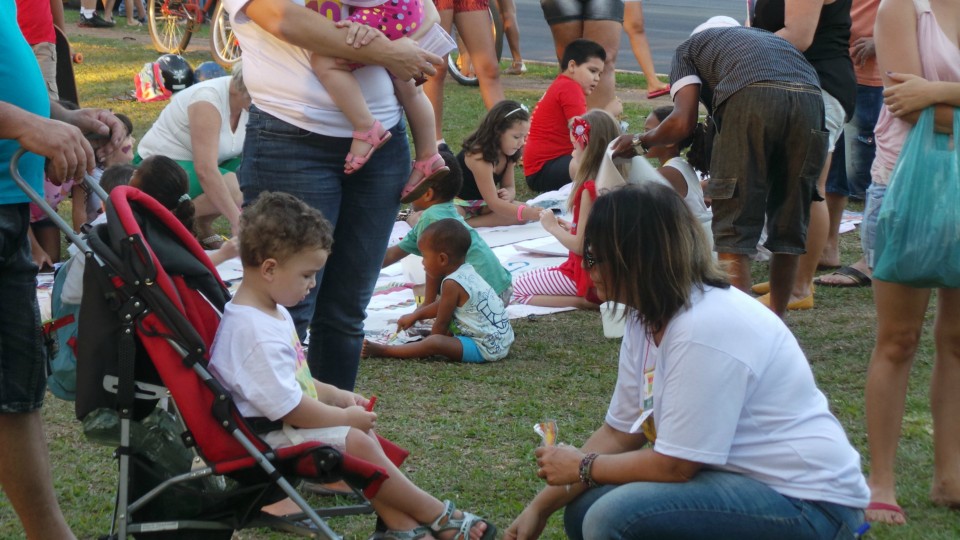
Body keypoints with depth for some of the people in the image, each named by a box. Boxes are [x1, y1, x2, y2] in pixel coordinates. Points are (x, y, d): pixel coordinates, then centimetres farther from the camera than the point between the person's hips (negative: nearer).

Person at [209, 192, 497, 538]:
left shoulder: (273, 313, 11)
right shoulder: (255, 333, -27)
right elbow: (289, 407, -27)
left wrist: (337, 396, 12)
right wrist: (345, 416, -13)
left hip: (288, 425, 12)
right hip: (267, 440, -12)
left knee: (363, 431, 7)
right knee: (355, 441, -20)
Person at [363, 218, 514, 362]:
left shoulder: (452, 284, -18)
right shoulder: (467, 272, 11)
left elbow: (441, 324, -9)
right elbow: (444, 305, 27)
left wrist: (428, 345, 7)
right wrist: (415, 316, 36)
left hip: (485, 348, -11)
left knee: (434, 343, -25)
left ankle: (383, 350, -18)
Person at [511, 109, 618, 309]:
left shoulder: (590, 190, -23)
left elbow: (580, 246, -21)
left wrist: (553, 227, -6)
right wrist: (571, 228, 9)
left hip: (589, 278, -9)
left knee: (518, 287, 3)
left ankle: (581, 302, -13)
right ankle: (593, 298, 4)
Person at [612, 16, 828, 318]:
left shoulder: (690, 47, 28)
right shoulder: (767, 38, 41)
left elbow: (683, 122, 11)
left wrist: (640, 142, 30)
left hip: (752, 96, -4)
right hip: (811, 98, 4)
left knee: (735, 224, 4)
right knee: (789, 222, 17)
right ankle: (776, 319, 25)